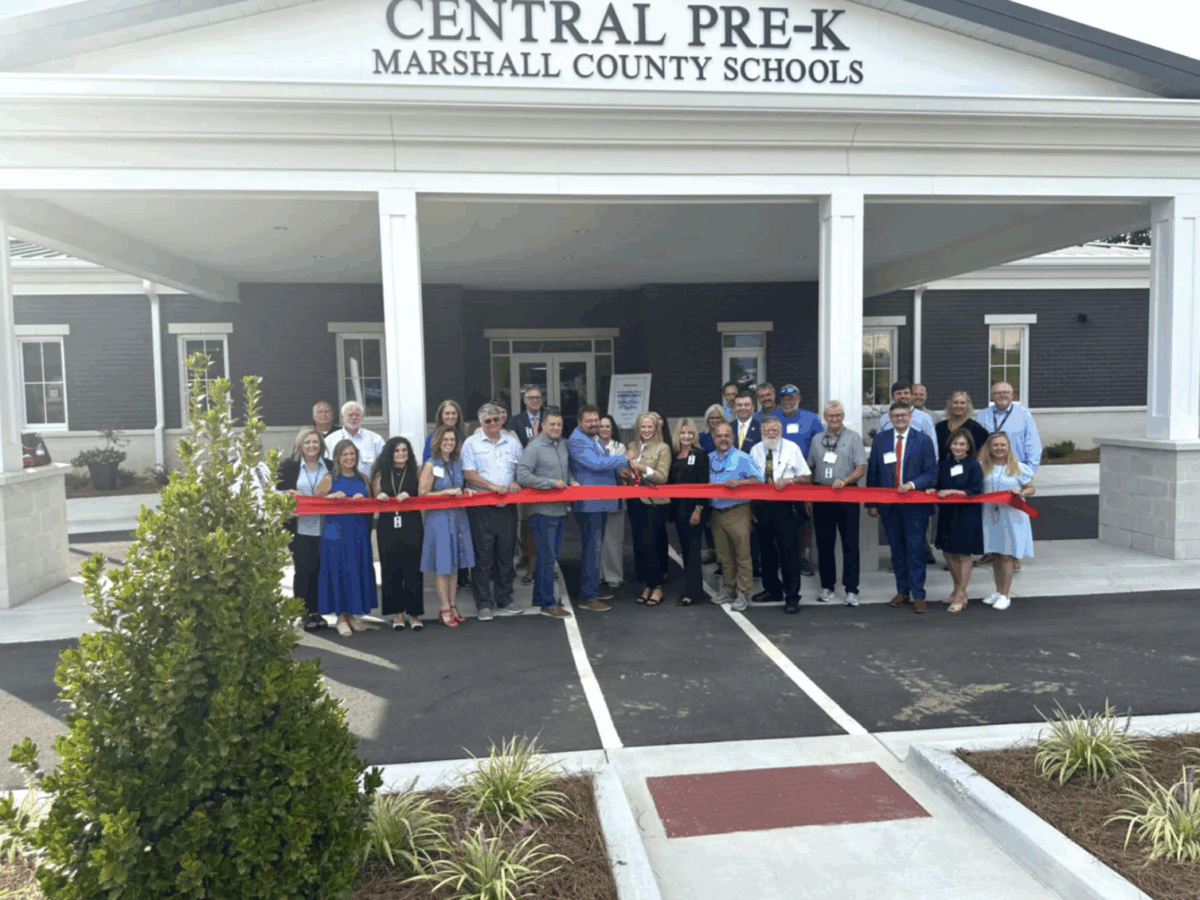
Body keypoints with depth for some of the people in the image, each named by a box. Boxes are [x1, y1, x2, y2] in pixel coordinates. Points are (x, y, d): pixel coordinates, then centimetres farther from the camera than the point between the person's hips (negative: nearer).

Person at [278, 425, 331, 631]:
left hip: (324, 528, 2)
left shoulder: (331, 467, 10)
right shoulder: (288, 467, 6)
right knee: (303, 570, 1)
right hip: (299, 528, -1)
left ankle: (317, 612, 15)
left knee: (319, 570, 4)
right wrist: (289, 494, -15)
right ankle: (305, 614, 10)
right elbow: (279, 492, 4)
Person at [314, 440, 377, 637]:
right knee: (338, 571, -3)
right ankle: (340, 617, 6)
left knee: (358, 571, 5)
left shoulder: (362, 478, 12)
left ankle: (351, 615, 16)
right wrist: (333, 496, -16)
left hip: (359, 530, 4)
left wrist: (362, 499, -5)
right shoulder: (330, 479, 0)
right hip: (336, 530, -4)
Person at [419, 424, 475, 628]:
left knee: (455, 563, 9)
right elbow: (422, 494, -11)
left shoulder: (458, 463, 12)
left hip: (457, 516, 6)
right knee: (442, 564, -2)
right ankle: (444, 609, 4)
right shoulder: (430, 465, -6)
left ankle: (453, 606, 17)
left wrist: (464, 492, 2)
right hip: (438, 517, -6)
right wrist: (448, 492, -14)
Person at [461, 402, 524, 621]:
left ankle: (504, 600, 20)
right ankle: (484, 604, 8)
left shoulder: (512, 442, 12)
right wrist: (492, 486, -16)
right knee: (483, 557, 0)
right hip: (481, 508, -3)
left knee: (506, 555, 10)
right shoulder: (471, 443, 2)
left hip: (508, 506, 3)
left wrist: (517, 483, -7)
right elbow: (468, 473, -6)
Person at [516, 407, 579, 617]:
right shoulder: (534, 448, -13)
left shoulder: (563, 444, 11)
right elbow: (522, 476, -21)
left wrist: (570, 481, 5)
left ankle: (540, 597, 27)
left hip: (560, 509, 8)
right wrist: (552, 483, -18)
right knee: (547, 557, -4)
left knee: (550, 556, 15)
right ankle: (548, 603, 5)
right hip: (542, 510, -8)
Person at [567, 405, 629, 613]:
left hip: (601, 502, 10)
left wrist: (618, 469, 12)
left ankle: (592, 589, 30)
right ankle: (587, 597, 0)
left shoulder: (595, 438, 16)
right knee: (592, 549, -7)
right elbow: (596, 463, -25)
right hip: (588, 504, -10)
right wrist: (625, 460, -16)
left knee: (595, 548, 18)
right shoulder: (576, 441, -16)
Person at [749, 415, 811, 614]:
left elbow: (807, 477, 1)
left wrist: (790, 479, -18)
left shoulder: (792, 448, 1)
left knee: (789, 551, -6)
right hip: (762, 506, 4)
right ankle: (772, 589, 29)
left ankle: (792, 597, 0)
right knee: (766, 550, 13)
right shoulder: (755, 450, 8)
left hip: (784, 507, -4)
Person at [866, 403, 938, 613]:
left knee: (916, 552, -1)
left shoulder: (923, 442, 0)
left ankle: (918, 595, 8)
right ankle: (902, 592, 22)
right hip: (888, 505, 3)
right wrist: (871, 503, 3)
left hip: (915, 505, -2)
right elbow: (872, 473, 7)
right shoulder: (879, 440, 6)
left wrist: (912, 485, -20)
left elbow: (931, 474, -2)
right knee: (897, 551, 11)